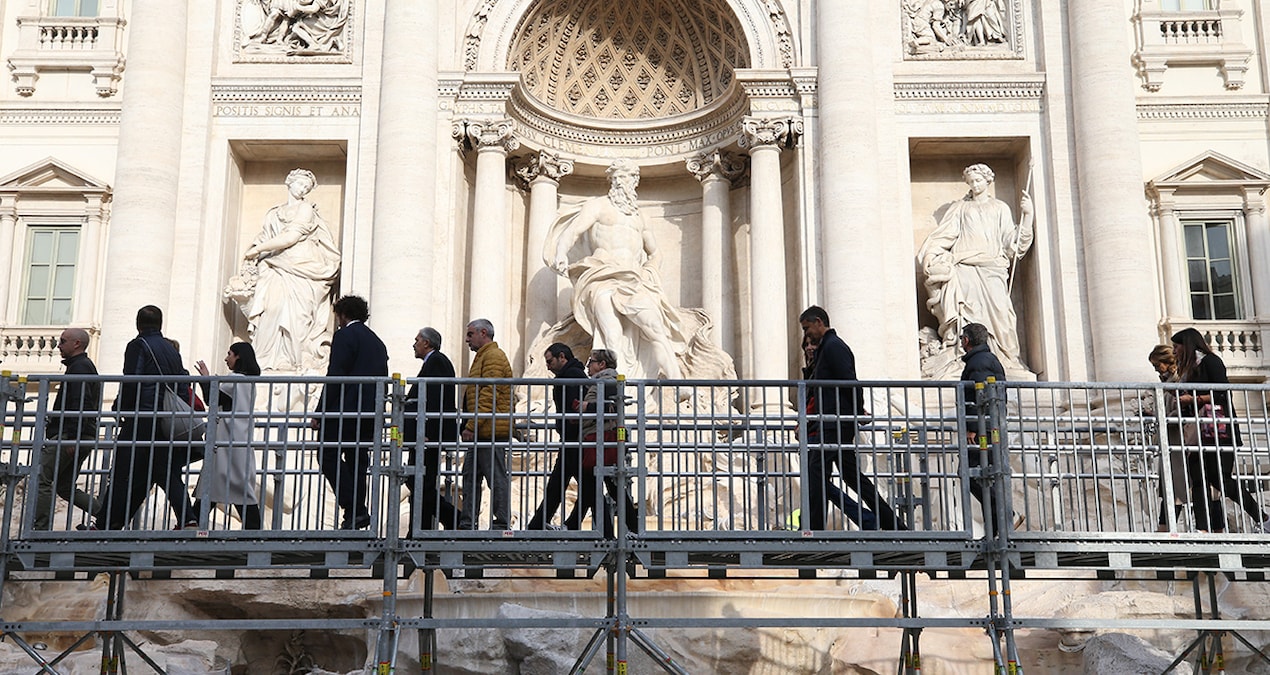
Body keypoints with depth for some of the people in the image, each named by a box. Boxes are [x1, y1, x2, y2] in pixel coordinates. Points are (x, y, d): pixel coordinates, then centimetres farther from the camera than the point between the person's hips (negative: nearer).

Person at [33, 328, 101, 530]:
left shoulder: (79, 367, -10)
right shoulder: (86, 366, 24)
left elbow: (80, 405, -21)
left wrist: (72, 437, -25)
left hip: (70, 436, -11)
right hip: (84, 437, 11)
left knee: (42, 480, -8)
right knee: (65, 485, 12)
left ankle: (40, 529, -11)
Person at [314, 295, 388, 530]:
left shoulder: (345, 335, -4)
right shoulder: (377, 342, 22)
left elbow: (335, 376, -12)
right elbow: (382, 379, 20)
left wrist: (321, 412, -11)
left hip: (346, 408, -8)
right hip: (370, 413, 8)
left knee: (329, 456, -5)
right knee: (357, 461, 9)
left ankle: (354, 510, -15)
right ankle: (358, 513, 6)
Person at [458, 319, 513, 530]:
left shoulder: (493, 356, -9)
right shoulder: (484, 356, 24)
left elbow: (489, 396, -18)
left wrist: (471, 426, -20)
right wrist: (471, 427, 21)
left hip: (491, 431, -11)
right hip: (483, 432, 11)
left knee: (497, 478, -7)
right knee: (470, 476, 10)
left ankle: (502, 524, -5)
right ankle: (467, 524, 12)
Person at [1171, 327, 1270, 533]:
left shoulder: (1209, 361, 1)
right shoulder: (1186, 371, 25)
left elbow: (1224, 394, -10)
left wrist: (1194, 399, -12)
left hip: (1218, 430, -8)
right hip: (1197, 434, 8)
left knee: (1220, 479, -15)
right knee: (1198, 483, -4)